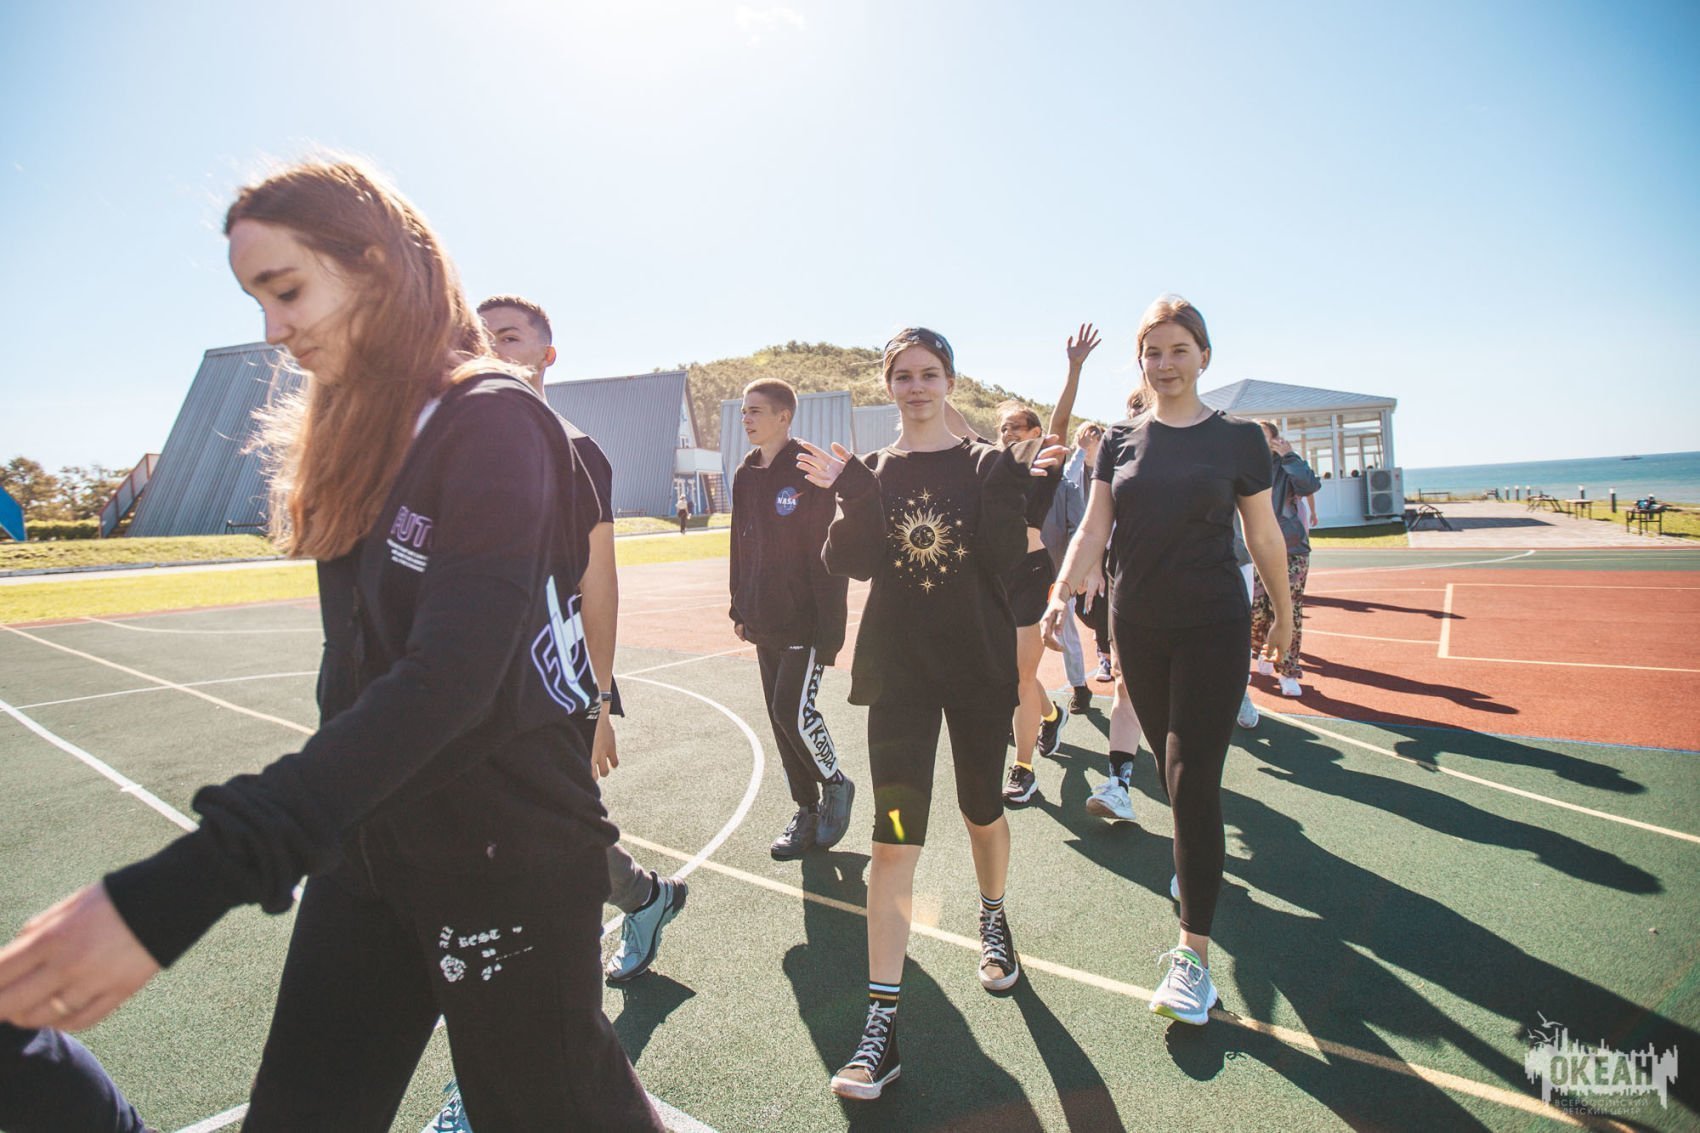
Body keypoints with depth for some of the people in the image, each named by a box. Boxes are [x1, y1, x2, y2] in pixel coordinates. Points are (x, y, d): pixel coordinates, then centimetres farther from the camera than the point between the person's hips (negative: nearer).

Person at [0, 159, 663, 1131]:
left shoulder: (494, 423, -18)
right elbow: (362, 664, 11)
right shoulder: (355, 432, 8)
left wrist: (185, 886, -34)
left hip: (508, 850, -7)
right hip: (364, 838, 7)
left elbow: (451, 678, -29)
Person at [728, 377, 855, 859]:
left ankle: (835, 785, 16)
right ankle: (807, 812, 25)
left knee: (793, 711, -12)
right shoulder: (745, 476, 10)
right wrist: (740, 608, 16)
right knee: (780, 716, 10)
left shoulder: (809, 474, -12)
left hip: (805, 623, -7)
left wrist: (830, 628, -18)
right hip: (765, 623, 7)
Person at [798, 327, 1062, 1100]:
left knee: (982, 811, 17)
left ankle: (993, 921, 49)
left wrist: (1009, 490, -22)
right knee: (893, 836, -4)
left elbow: (1006, 563, -11)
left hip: (980, 664, 0)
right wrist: (851, 496, -22)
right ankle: (882, 1022, 5)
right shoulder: (871, 471, 4)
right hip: (898, 668, 0)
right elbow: (851, 563, -9)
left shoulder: (984, 464, -1)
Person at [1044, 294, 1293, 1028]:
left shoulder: (1238, 439, -1)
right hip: (1136, 627, 3)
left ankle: (1194, 954, 1)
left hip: (1214, 627, -3)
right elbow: (1092, 531, 0)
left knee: (1193, 780, -7)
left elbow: (1264, 536, 6)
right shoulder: (1120, 441, 5)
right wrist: (1063, 593, -16)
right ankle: (1198, 859, 45)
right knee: (1172, 770, 16)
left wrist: (1283, 612, 14)